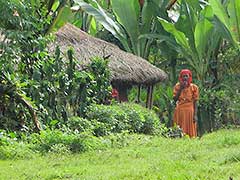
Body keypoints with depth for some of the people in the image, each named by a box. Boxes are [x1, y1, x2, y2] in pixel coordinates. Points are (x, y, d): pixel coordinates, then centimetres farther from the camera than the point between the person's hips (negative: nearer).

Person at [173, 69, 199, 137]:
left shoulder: (193, 87, 1)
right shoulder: (177, 86, 5)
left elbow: (195, 102, 0)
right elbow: (175, 99, -5)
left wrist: (195, 115, -8)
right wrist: (181, 89, -11)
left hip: (190, 111, -1)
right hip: (179, 111, 1)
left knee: (190, 131, -3)